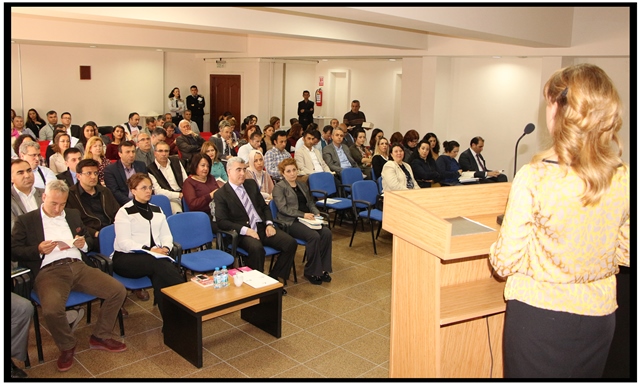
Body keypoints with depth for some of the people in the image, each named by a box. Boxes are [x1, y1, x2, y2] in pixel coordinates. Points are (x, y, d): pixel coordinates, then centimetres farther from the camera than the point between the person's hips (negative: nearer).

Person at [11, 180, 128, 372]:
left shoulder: (73, 214, 23)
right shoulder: (26, 220, 11)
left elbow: (89, 239, 29)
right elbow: (14, 251, 4)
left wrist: (84, 243, 5)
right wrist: (38, 249, -13)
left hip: (78, 266, 4)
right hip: (49, 270, -4)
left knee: (118, 291, -14)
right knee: (51, 309, -34)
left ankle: (100, 337, 8)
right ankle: (67, 346, -2)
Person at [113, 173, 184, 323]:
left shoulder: (157, 210, 20)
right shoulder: (124, 212, 0)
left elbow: (166, 235, 14)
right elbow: (124, 243, -11)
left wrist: (165, 248, -9)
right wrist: (148, 250, -22)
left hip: (155, 257, 5)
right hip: (126, 258, -4)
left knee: (159, 275, -31)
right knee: (160, 264, -35)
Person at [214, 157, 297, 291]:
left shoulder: (251, 184, 15)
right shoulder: (221, 194, -2)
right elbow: (221, 221, -9)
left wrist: (269, 224, 0)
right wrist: (245, 230, -21)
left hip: (262, 227, 6)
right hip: (243, 233, -6)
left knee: (291, 243, -14)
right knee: (257, 248, -38)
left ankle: (273, 277, 1)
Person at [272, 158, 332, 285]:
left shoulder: (302, 185, 22)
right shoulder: (279, 187, 1)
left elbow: (310, 203, 25)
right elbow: (283, 208, -10)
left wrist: (316, 213, 2)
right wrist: (303, 215, -17)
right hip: (291, 222, -6)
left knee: (326, 232, -22)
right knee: (314, 236, -30)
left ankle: (322, 268, -13)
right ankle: (311, 271, -14)